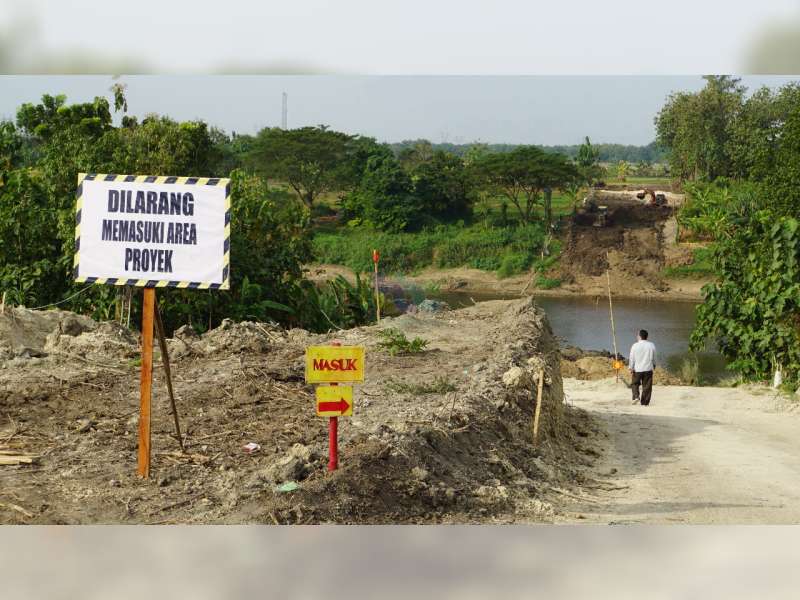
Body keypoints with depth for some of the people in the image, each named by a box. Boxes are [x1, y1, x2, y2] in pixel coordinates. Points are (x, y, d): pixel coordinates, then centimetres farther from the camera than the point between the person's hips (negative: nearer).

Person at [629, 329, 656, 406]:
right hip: (648, 369, 1)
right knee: (647, 386, 7)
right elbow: (654, 358, 8)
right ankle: (645, 403, 7)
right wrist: (654, 365, 24)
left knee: (634, 383, 17)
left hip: (637, 369, -1)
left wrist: (631, 369, 0)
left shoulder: (635, 346, -7)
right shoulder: (651, 345, -1)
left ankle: (636, 396, -4)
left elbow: (632, 359, -5)